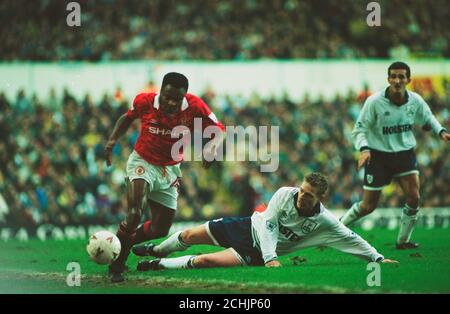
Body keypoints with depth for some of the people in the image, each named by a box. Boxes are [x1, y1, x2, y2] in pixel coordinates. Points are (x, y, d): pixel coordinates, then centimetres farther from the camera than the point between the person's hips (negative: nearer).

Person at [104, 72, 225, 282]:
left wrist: (213, 145, -29)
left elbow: (218, 129, -7)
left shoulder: (194, 107, -17)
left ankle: (124, 243, 34)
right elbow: (128, 118, 5)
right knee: (134, 215, -25)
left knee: (160, 229, 7)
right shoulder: (145, 101, -17)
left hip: (170, 170, 3)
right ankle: (116, 265, -10)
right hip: (142, 163, -3)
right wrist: (113, 140, -8)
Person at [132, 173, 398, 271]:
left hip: (256, 253, -2)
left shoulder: (325, 222, -22)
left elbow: (352, 239, -17)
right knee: (190, 236, 11)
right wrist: (270, 258, -31)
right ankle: (156, 250, 45)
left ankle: (159, 265, 8)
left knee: (204, 261, -19)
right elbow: (269, 224, -20)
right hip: (251, 226, 2)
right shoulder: (285, 194, -20)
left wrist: (377, 258, -26)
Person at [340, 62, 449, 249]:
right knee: (368, 206, 1)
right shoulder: (375, 102, -17)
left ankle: (403, 240, 4)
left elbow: (428, 118, 15)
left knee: (414, 197, -14)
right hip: (378, 155, -3)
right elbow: (359, 129, -11)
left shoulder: (415, 100, -6)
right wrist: (364, 149, -28)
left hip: (405, 153, 3)